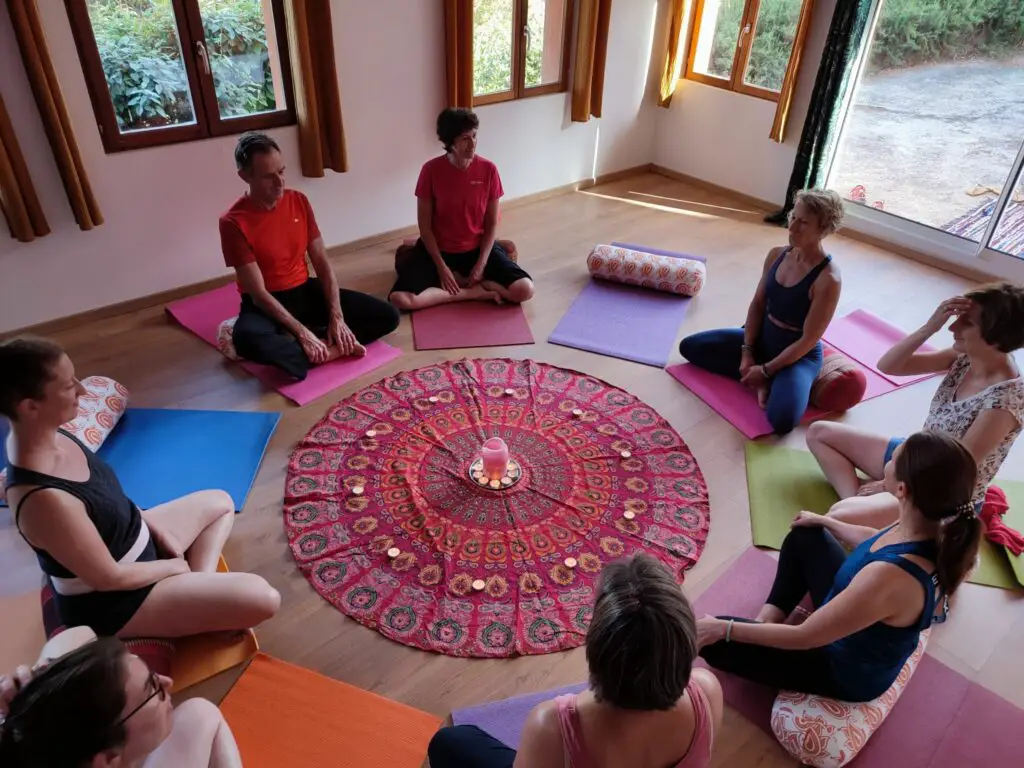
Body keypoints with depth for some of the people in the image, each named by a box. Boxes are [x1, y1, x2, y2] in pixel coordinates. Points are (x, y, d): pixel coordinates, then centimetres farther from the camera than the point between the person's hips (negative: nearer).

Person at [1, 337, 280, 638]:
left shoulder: (44, 435, -10)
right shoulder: (44, 499, -37)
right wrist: (176, 567, -9)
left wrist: (150, 525, 3)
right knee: (263, 599, -17)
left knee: (220, 503, 22)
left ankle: (200, 591, 9)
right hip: (111, 599, -9)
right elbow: (109, 577, -25)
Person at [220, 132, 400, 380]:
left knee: (387, 315, -10)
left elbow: (322, 264, -3)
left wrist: (337, 317, -15)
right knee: (247, 340, -42)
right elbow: (258, 293, -20)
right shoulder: (234, 223, -18)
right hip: (266, 303, -5)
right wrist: (302, 332, -28)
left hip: (306, 291, 5)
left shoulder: (299, 201, -3)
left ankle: (289, 342, -16)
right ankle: (329, 350, -24)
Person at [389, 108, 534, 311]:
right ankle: (474, 292, -12)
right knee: (399, 298, -26)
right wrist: (441, 266, -15)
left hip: (478, 247, 1)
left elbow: (492, 223, -3)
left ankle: (459, 280, -5)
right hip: (438, 248, -1)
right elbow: (424, 225, -8)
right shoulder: (431, 170, -14)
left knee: (524, 290, -21)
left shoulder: (488, 170, -10)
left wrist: (481, 264, -13)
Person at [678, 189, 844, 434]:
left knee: (782, 421, -33)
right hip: (763, 339, 7)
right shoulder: (776, 255, -5)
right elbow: (757, 304, 2)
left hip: (799, 355, -7)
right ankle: (757, 381, -5)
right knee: (689, 346, -2)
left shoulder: (828, 279, -25)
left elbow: (808, 340, -22)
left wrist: (765, 370, -19)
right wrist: (747, 352, -7)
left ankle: (766, 380, -1)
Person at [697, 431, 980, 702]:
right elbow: (876, 540, 7)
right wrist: (825, 522, 21)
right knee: (803, 535, 20)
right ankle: (768, 621, 21)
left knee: (712, 640, -11)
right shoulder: (933, 531, -20)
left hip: (849, 670, -7)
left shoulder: (891, 579, -44)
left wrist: (724, 628, -20)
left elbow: (805, 637, -31)